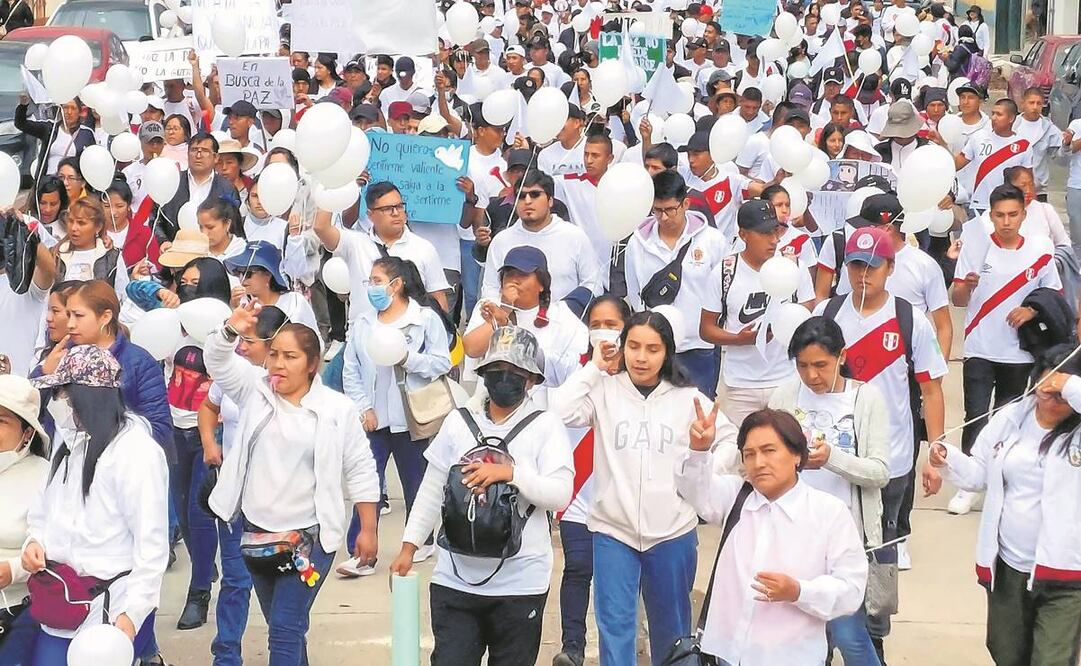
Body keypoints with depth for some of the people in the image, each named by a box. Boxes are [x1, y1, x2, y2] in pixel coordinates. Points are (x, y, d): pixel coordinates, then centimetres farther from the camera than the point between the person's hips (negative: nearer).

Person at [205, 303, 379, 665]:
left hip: (309, 537, -4)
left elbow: (360, 471, -2)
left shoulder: (338, 409, -6)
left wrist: (368, 530, -3)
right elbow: (218, 362, -11)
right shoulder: (255, 389, 2)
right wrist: (232, 331, -33)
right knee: (286, 625, 18)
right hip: (256, 531, 4)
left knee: (284, 629, -9)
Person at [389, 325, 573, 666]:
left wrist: (511, 472, -23)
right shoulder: (458, 422, 5)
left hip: (520, 584, -2)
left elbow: (560, 494, -13)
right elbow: (432, 490, 10)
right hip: (455, 579, 2)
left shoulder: (546, 426, -4)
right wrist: (409, 546, 6)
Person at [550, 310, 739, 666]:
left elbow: (730, 440, 5)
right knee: (615, 624, -4)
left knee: (671, 626, 15)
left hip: (673, 532, 1)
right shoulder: (604, 391, -2)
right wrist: (593, 368, -10)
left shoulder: (687, 398, 1)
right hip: (613, 530, -1)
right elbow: (560, 411, -17)